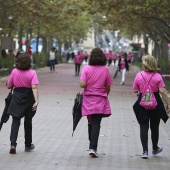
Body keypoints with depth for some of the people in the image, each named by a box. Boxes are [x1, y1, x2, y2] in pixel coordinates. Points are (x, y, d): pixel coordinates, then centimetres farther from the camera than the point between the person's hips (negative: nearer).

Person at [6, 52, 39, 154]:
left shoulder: (14, 72, -5)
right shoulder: (32, 73, -9)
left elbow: (9, 86, 1)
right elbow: (34, 88, -21)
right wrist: (36, 100, -27)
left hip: (17, 99, 0)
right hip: (29, 99, 0)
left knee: (15, 122, 1)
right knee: (28, 122, 15)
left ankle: (13, 144, -18)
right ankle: (28, 145, 25)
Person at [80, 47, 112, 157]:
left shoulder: (86, 68, -5)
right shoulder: (105, 69, -4)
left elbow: (82, 84, -14)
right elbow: (108, 87, 1)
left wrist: (88, 84, 8)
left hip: (88, 99, 1)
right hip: (100, 100, -1)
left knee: (91, 123, 15)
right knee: (96, 124, -4)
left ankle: (92, 146, 24)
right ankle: (93, 148, -14)